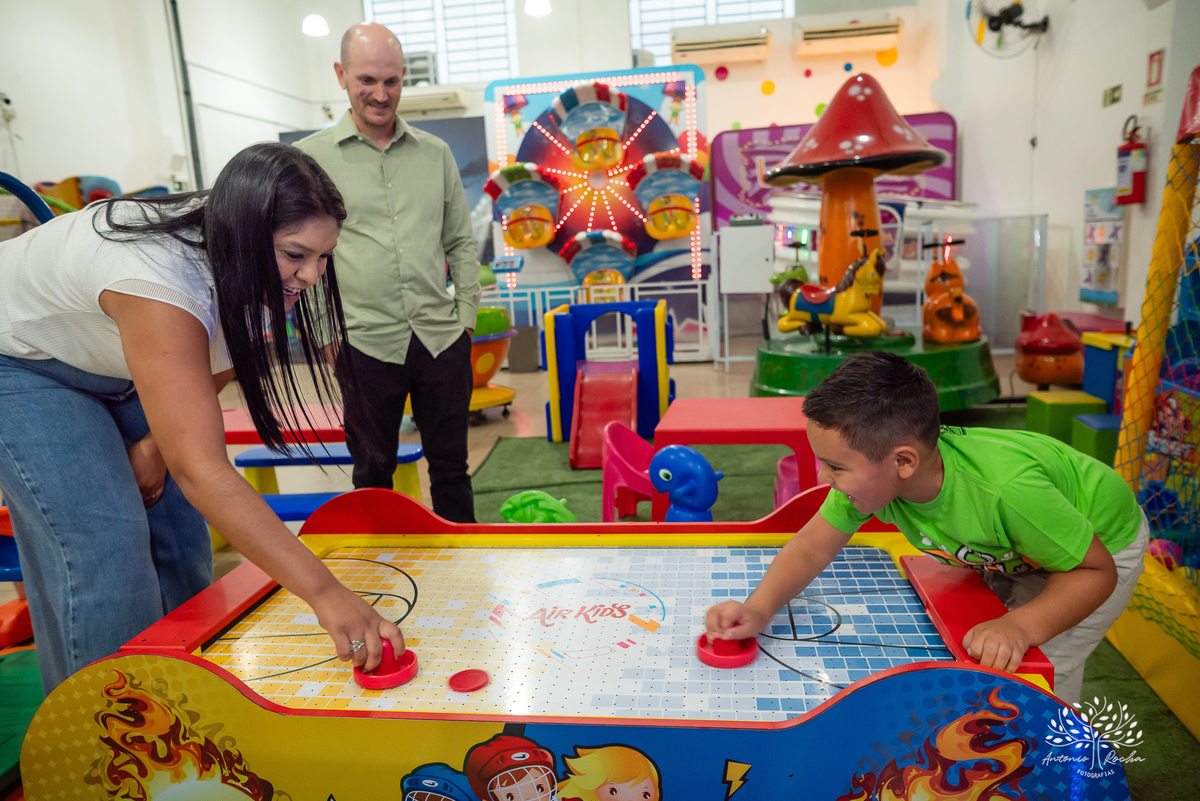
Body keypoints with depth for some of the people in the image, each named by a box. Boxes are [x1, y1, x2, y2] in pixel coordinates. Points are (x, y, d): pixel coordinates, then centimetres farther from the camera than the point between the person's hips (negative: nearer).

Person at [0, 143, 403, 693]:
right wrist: (324, 592, -52)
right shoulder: (160, 279, -43)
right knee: (105, 547, -16)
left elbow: (213, 368, 2)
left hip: (111, 365, 7)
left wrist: (156, 441, -8)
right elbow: (203, 472, -48)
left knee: (176, 524, 2)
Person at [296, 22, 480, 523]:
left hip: (443, 340, 2)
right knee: (373, 473, 12)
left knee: (451, 467, 12)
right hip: (365, 345, -2)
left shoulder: (435, 153, 9)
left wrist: (467, 313, 6)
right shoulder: (311, 157, 1)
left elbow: (461, 243, 14)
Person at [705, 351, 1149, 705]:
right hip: (1006, 555, 5)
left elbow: (1096, 570, -29)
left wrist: (1020, 626, -46)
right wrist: (760, 608, -36)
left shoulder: (1008, 488, -44)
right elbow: (813, 545, -19)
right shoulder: (871, 471, -29)